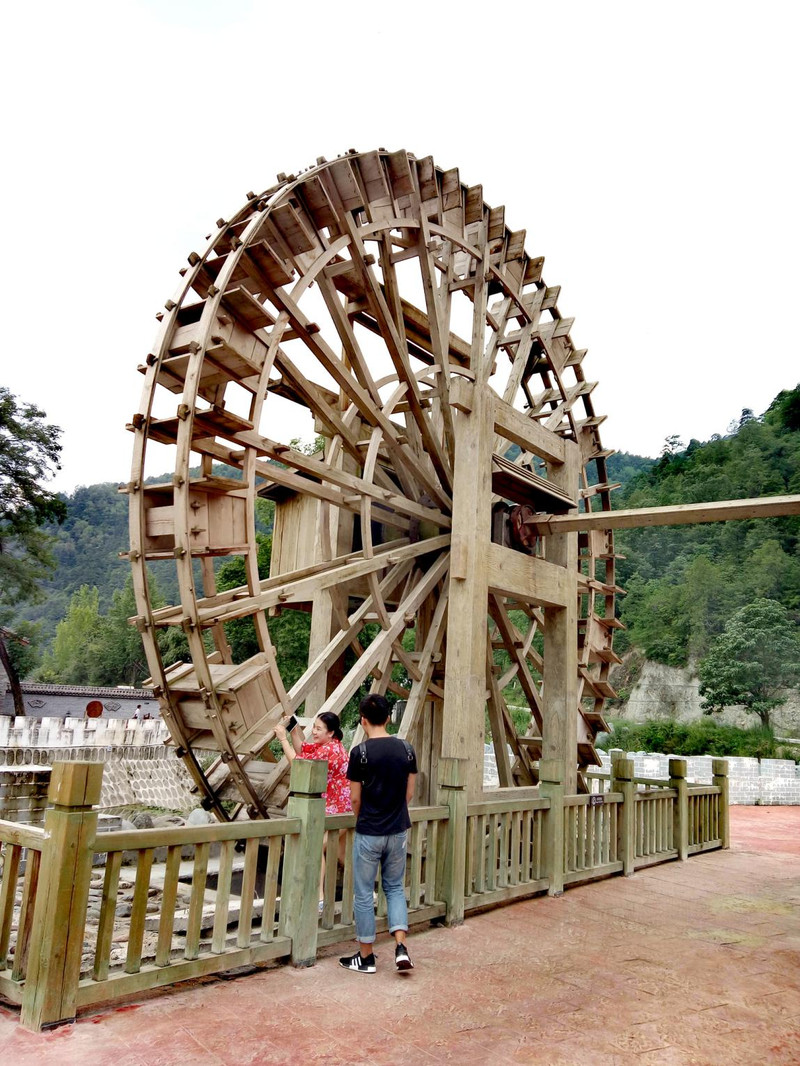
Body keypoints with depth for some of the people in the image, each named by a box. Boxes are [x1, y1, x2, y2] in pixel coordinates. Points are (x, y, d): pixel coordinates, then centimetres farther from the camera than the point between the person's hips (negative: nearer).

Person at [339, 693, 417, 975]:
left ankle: (366, 957, 20)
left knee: (364, 894, 10)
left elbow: (355, 798, -6)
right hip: (398, 831, 4)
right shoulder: (406, 749, -2)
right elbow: (409, 792, 5)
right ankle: (401, 947, 7)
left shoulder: (360, 752, -14)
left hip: (368, 833, -4)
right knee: (395, 888, 19)